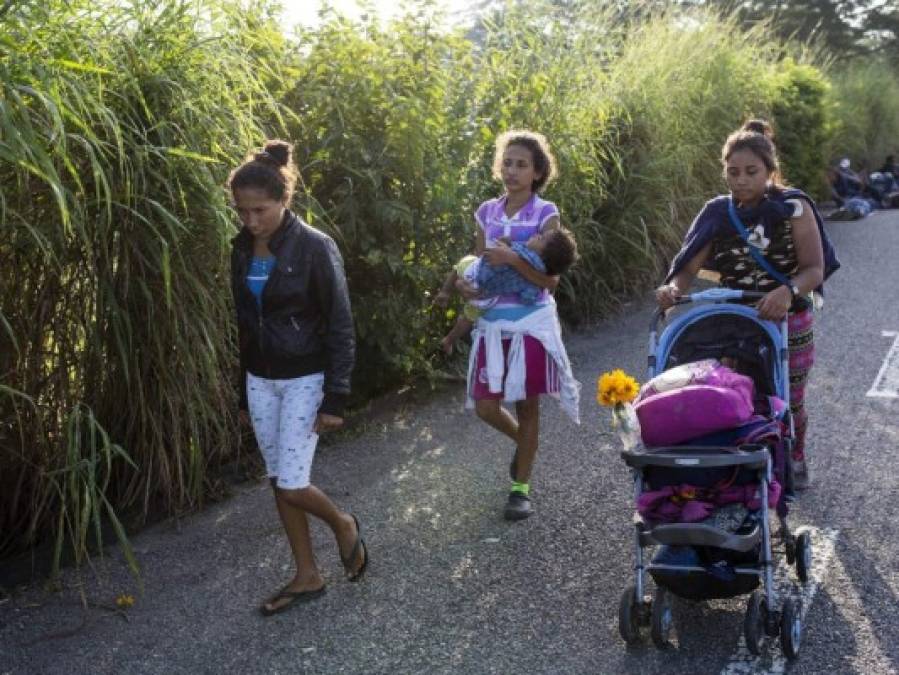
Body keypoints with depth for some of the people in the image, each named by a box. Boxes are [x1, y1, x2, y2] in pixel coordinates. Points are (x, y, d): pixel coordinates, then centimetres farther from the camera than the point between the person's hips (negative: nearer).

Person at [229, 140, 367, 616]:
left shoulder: (315, 247, -15)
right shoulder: (242, 250, 3)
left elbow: (340, 329, -13)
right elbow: (244, 323, 12)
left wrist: (334, 400, -16)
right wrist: (244, 394, 15)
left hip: (305, 380, -6)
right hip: (260, 380, 6)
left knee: (292, 486, -9)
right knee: (279, 483, 10)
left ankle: (343, 525, 22)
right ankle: (307, 577, 24)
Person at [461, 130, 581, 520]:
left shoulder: (545, 214, -7)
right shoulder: (487, 212, 6)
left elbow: (550, 280, -11)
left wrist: (512, 259, -25)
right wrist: (463, 282, -8)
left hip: (531, 323, -4)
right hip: (492, 322, 4)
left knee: (526, 404, 5)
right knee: (485, 407, 3)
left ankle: (521, 488, 18)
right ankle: (523, 441, 36)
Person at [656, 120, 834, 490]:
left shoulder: (793, 207, -12)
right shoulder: (718, 213, -3)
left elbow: (814, 268, -17)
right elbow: (689, 267, -8)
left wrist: (788, 290, -37)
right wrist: (673, 288, -30)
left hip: (788, 321, -2)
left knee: (788, 401, 13)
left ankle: (795, 459, 42)